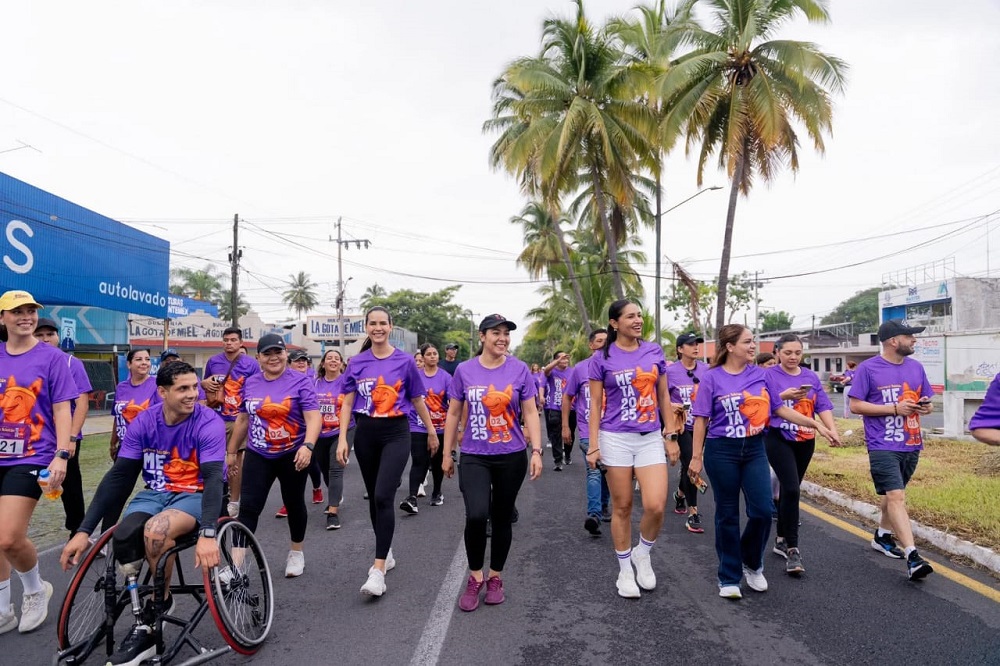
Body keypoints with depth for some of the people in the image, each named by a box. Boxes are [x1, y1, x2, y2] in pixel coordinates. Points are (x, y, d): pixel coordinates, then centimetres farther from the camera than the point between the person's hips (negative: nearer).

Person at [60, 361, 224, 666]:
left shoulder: (209, 423, -17)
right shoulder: (143, 422, -5)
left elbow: (213, 478, -25)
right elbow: (118, 476, -3)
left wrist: (207, 534, -38)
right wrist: (84, 530, -9)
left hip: (194, 495, -4)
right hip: (154, 493, 4)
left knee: (155, 530, -34)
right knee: (123, 538, -28)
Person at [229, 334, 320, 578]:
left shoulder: (300, 381, -11)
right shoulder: (250, 383, 3)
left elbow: (313, 418, -20)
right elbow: (243, 420, 14)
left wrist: (308, 446, -36)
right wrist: (231, 452, 17)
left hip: (293, 456, -2)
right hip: (257, 456, 3)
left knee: (294, 504, 13)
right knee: (248, 508, -5)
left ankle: (296, 553, 33)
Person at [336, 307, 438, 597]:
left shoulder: (405, 361, -2)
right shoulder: (357, 363, 4)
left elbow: (417, 400, 7)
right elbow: (347, 403, 4)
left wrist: (432, 432, 13)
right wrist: (342, 439, -4)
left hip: (396, 434, -3)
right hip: (366, 434, 3)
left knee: (384, 497, -15)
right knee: (374, 497, 13)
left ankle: (378, 570, -13)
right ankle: (386, 553, 31)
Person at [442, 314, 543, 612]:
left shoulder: (519, 370, -3)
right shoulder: (465, 370, -1)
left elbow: (530, 413, 0)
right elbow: (453, 414, 6)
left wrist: (536, 451, -8)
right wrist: (447, 453, 8)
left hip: (511, 457, 1)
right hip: (474, 457, -1)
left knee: (502, 518, 10)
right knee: (476, 515, -16)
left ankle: (495, 577, 30)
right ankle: (475, 577, 8)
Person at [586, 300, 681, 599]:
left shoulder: (654, 352, 6)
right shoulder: (602, 358, -2)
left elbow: (664, 397, 11)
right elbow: (595, 404, -1)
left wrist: (671, 436, 7)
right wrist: (593, 446, -5)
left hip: (651, 439, 2)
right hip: (616, 439, -2)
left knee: (656, 506, -9)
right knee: (622, 507, 6)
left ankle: (643, 553, 21)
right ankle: (625, 569, 24)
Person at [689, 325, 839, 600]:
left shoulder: (761, 374, 4)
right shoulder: (712, 377, -7)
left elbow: (780, 408, 9)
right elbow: (701, 420, -6)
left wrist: (817, 425, 3)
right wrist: (696, 457, -8)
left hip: (755, 449, 4)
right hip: (721, 452, -3)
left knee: (762, 510, -2)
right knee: (727, 514, 5)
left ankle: (752, 564, 26)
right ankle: (729, 578, 20)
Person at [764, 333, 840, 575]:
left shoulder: (811, 377, 9)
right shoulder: (768, 376, -5)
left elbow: (823, 405, 4)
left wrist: (832, 429, -10)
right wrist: (783, 396, -23)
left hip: (805, 441, 5)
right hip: (778, 439, -5)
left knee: (789, 488, 14)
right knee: (791, 489, -16)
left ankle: (781, 540, 27)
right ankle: (792, 549, -10)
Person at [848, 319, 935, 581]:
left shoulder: (916, 367, 9)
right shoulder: (868, 368, -9)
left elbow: (926, 402, 18)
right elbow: (855, 405, -11)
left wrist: (927, 406, -7)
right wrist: (895, 408, -18)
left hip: (911, 444, 6)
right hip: (883, 445, -6)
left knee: (893, 494, 19)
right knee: (896, 496, -13)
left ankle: (882, 536, 36)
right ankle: (912, 556, -15)